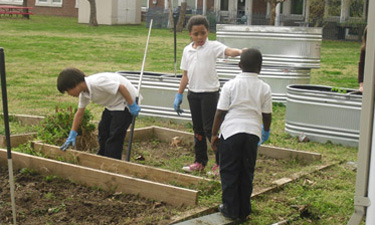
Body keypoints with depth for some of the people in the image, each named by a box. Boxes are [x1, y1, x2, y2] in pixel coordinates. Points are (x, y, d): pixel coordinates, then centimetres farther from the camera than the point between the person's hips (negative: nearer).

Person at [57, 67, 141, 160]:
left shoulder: (96, 83, -31)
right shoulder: (84, 93, -1)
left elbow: (122, 87, -30)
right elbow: (79, 113, 8)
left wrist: (132, 105, -24)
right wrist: (72, 135, 8)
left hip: (126, 100, -10)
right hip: (112, 104, 10)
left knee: (115, 136, -10)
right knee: (103, 131, 14)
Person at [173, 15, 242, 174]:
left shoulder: (213, 46, -8)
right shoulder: (187, 50, 8)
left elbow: (228, 51, -28)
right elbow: (185, 75, 13)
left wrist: (240, 51, -50)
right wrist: (179, 95, 11)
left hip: (210, 92, -6)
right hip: (193, 93, 6)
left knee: (209, 128, -6)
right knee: (197, 128, 13)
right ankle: (200, 162, 24)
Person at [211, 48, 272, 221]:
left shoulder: (230, 85, -3)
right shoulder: (264, 88, 3)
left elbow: (220, 113, -5)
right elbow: (267, 115, 8)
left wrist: (214, 135, 5)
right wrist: (266, 131, 28)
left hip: (231, 131, -2)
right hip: (252, 133, 2)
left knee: (229, 172, 9)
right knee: (247, 173, 12)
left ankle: (230, 209, 13)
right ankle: (244, 211, 19)